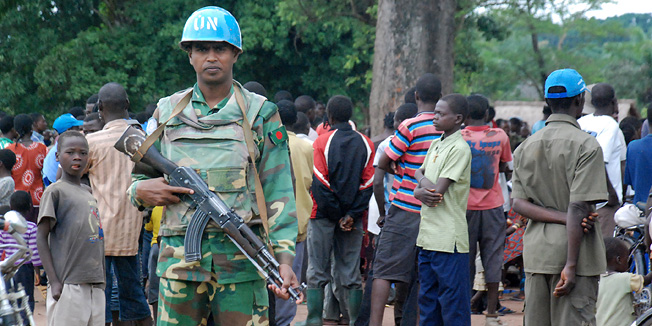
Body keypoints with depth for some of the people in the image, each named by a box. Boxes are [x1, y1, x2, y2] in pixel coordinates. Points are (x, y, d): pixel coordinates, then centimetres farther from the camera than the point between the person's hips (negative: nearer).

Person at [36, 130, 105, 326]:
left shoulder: (88, 194, 19)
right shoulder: (55, 191, -1)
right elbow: (41, 238, -6)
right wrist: (54, 281, -14)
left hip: (95, 286, 7)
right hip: (68, 286, -7)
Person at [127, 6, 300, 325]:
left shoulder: (260, 114, 7)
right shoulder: (167, 112, 14)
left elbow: (278, 192, 3)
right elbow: (140, 179, 21)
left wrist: (284, 257, -8)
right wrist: (141, 190, -4)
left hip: (241, 259, -2)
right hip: (179, 259, 2)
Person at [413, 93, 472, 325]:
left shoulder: (459, 149, -13)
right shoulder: (436, 145, 14)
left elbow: (438, 191, -18)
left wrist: (419, 191, 1)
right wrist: (422, 182, -4)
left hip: (449, 240, -9)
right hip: (427, 237, 9)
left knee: (453, 305, -5)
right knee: (428, 299, 14)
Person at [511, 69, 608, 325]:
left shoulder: (526, 147, 11)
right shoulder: (586, 145, -9)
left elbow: (519, 203, 1)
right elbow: (578, 207, -16)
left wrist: (564, 218, -8)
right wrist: (571, 266, -18)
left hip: (535, 253, 6)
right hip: (573, 250, -6)